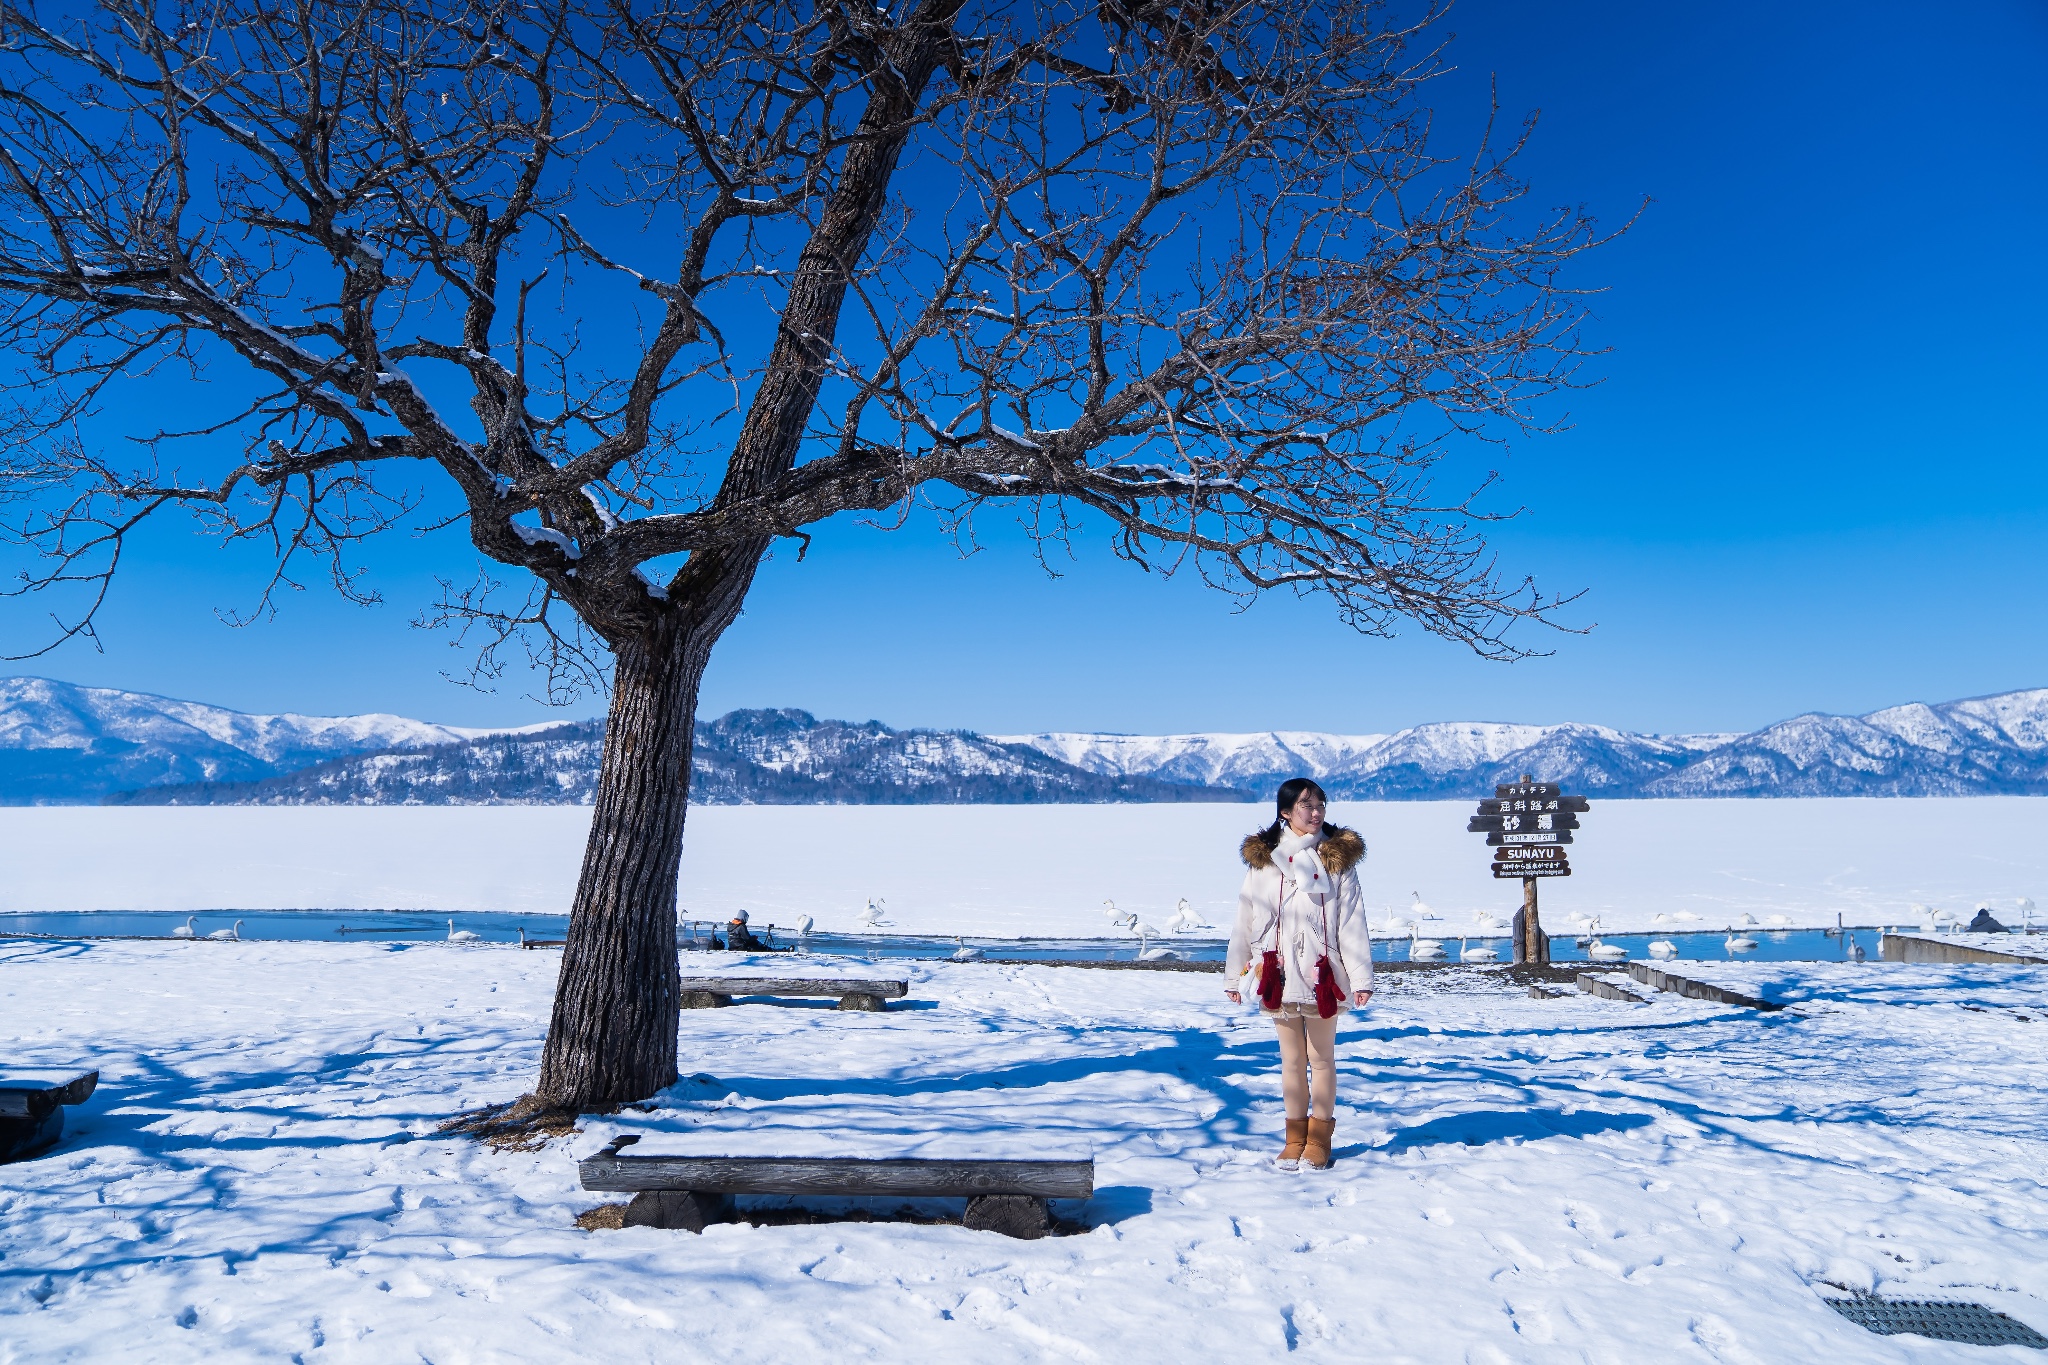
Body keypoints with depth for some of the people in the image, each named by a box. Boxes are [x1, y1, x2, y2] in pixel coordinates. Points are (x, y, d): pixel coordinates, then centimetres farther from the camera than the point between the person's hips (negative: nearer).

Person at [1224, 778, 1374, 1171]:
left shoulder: (1338, 857, 2)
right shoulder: (1261, 858, 3)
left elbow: (1352, 921, -2)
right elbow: (1244, 921, 6)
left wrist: (1360, 976, -7)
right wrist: (1235, 975, 7)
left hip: (1322, 972, -1)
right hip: (1278, 973, 1)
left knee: (1321, 1057, 8)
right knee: (1291, 1058, 10)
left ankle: (1319, 1138, 20)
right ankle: (1295, 1136, 21)